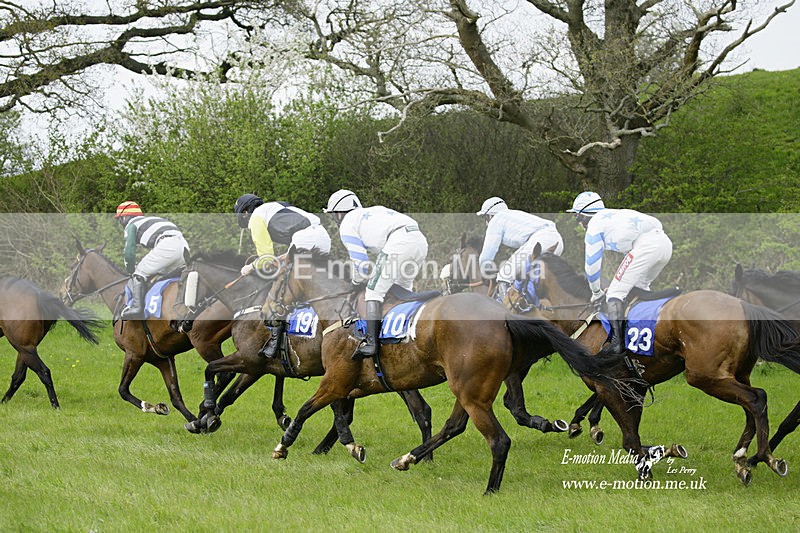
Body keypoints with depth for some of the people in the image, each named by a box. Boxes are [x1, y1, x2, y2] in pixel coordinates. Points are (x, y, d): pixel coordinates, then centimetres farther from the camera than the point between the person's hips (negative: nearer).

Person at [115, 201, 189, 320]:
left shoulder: (131, 225, 15)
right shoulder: (150, 220, 39)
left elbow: (129, 253, 6)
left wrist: (131, 271, 19)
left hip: (166, 245, -8)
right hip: (184, 246, 8)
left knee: (140, 273, -1)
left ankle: (137, 306, -15)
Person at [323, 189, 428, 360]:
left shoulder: (347, 225, 15)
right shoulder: (374, 211, 38)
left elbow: (361, 264, 10)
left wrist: (356, 280, 30)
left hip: (399, 242, -8)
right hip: (420, 239, 8)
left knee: (375, 291, -2)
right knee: (403, 290, 25)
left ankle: (371, 342, -14)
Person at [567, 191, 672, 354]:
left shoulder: (594, 226, 10)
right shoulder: (613, 214, 35)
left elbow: (592, 265, 11)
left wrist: (596, 293, 25)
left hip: (645, 245, -9)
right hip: (666, 242, 9)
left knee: (614, 294, -5)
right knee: (639, 287, 29)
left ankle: (617, 342, -15)